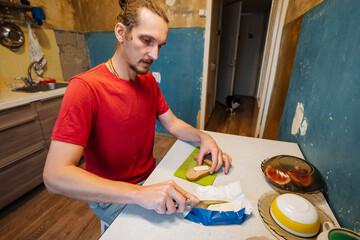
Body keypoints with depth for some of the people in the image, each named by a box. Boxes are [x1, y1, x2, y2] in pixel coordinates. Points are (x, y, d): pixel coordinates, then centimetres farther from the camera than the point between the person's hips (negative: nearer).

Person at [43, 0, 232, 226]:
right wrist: (139, 193, -38)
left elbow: (172, 123, 5)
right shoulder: (85, 87, -24)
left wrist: (203, 137, -14)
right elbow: (54, 176, -29)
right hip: (111, 196, -5)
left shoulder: (148, 80, -1)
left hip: (151, 177, 6)